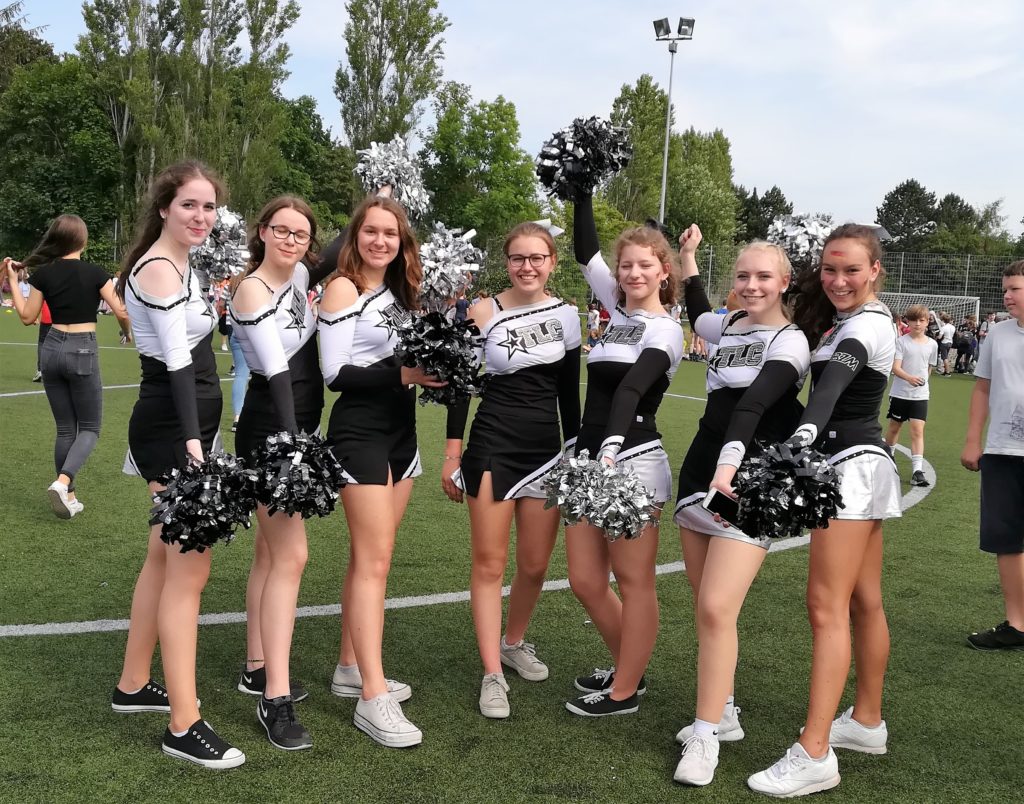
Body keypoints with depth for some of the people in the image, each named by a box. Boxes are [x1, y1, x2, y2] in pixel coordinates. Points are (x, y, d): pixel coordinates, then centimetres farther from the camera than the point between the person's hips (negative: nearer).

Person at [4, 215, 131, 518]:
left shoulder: (43, 273, 1)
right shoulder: (94, 273, -8)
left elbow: (28, 317, 7)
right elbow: (122, 313, -10)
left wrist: (12, 282, 14)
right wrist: (130, 334, 11)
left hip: (52, 348, 4)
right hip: (83, 351, -4)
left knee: (65, 428, 13)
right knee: (89, 428, 6)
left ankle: (68, 498, 15)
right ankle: (62, 482, -18)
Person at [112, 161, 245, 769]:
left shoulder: (179, 265, 15)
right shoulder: (157, 268, -15)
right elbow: (176, 361, -24)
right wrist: (191, 439, -29)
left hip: (182, 426, 10)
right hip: (172, 430, -10)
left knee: (166, 559, 18)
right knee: (190, 571, -9)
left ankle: (135, 685, 32)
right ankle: (184, 726, -2)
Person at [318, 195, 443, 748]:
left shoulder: (398, 292, 12)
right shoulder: (343, 289, -8)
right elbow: (335, 373, -15)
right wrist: (401, 374, -22)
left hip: (400, 431, 7)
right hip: (360, 432, -7)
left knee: (369, 556, 13)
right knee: (373, 560, -10)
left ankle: (351, 669, 24)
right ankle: (373, 698, -7)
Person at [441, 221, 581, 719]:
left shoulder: (566, 315, 5)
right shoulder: (484, 314, -4)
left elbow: (569, 392, 11)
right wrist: (452, 452, -3)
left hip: (547, 449, 3)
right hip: (493, 446, -3)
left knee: (535, 564, 9)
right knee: (490, 563, -1)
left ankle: (513, 642, 34)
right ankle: (492, 674, 7)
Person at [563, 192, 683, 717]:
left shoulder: (665, 330, -6)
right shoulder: (619, 308, 14)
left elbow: (631, 391, -23)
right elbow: (585, 250, 14)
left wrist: (610, 453, -35)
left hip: (633, 462, -8)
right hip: (588, 457, 8)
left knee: (633, 581, 3)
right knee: (585, 581, 9)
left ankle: (624, 692, 15)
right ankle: (629, 668, 29)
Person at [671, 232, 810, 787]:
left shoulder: (790, 341, -8)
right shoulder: (728, 327, 12)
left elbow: (753, 405, -27)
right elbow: (697, 314, 39)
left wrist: (729, 467, -40)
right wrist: (686, 256, 35)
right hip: (699, 477, 7)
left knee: (716, 610, -13)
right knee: (705, 607, 10)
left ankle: (705, 736, -2)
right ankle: (722, 714, 25)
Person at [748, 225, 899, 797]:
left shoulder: (864, 324, -15)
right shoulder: (849, 320, 16)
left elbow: (834, 381, -36)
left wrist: (806, 431, -52)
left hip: (851, 466, -10)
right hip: (862, 467, 10)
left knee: (827, 607, -14)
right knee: (864, 603, 16)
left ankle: (814, 756, -15)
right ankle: (868, 721, 28)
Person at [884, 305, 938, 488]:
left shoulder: (932, 344, 3)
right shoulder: (901, 341, -7)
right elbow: (895, 367, -16)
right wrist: (909, 378, -31)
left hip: (920, 395, 1)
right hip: (899, 392, -1)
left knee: (918, 430, -9)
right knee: (894, 427, 14)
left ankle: (917, 471, -13)